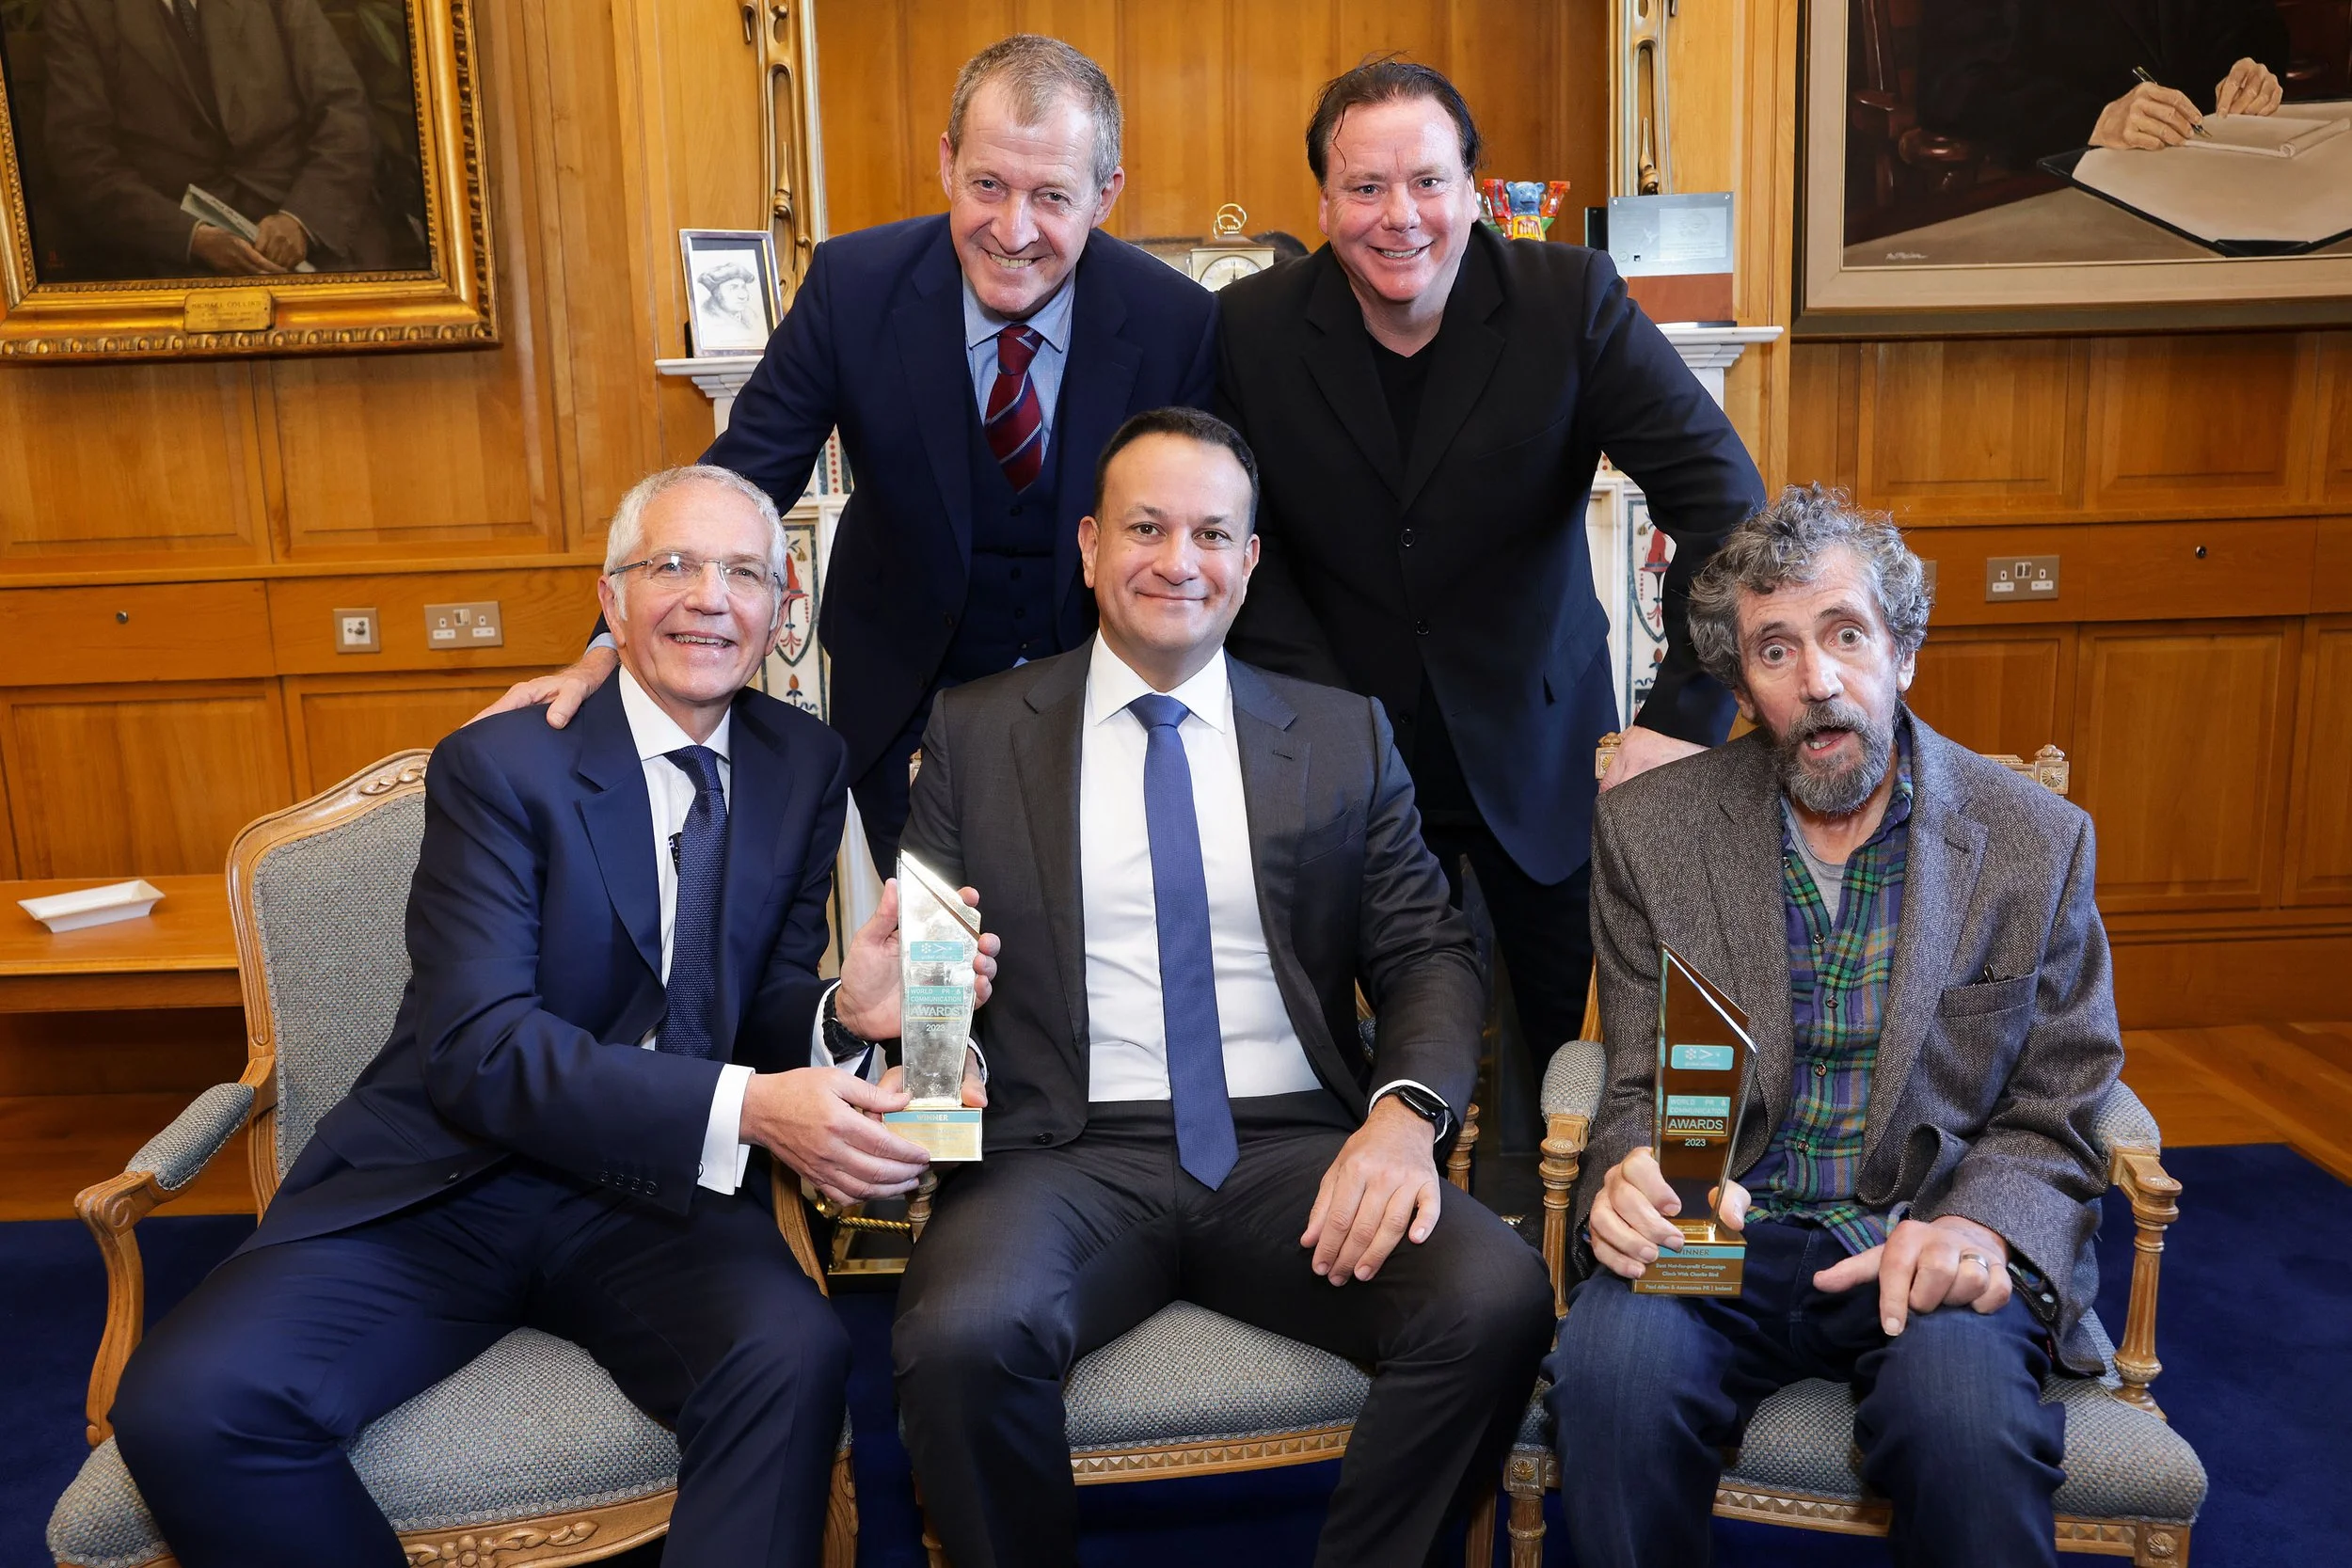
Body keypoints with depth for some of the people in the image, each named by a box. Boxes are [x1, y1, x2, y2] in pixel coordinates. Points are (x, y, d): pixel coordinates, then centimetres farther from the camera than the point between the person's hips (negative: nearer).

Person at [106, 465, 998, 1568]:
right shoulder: (497, 765, -6)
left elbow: (764, 1013, 8)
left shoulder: (806, 767, 7)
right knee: (185, 1403, -25)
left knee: (795, 1361, -31)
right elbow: (478, 1049, -17)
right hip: (444, 1186, -1)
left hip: (661, 1200, 1)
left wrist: (844, 1012, -18)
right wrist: (742, 1106, -30)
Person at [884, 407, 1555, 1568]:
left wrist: (1407, 1111, -12)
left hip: (1294, 1152, 1)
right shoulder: (976, 733, 11)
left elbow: (1427, 955, 8)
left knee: (1498, 1301, -25)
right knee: (959, 1336, -31)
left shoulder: (1345, 738, 13)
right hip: (1070, 1155, -1)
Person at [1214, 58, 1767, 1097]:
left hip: (1537, 739, 0)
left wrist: (1689, 713, -26)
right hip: (1353, 755, 0)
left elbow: (1723, 492, -16)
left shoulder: (1572, 301, -12)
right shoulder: (1254, 329, -8)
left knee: (1570, 1027, 15)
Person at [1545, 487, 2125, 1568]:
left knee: (1966, 1417, -32)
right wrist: (1631, 1178, -19)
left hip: (1925, 1242, 0)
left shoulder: (2037, 841, 3)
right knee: (1613, 1370, -30)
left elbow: (2054, 1117, 6)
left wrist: (1976, 1227, -16)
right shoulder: (1648, 830, 3)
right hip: (1720, 1228, 1)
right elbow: (1640, 1088, 5)